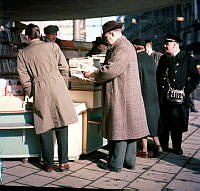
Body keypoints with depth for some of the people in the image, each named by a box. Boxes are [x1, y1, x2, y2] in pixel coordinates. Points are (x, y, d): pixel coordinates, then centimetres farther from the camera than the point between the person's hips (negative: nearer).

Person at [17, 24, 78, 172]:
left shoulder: (23, 54, 6)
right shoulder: (52, 46, 5)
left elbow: (24, 79, 4)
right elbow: (64, 68, 3)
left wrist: (31, 94, 18)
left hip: (40, 91, 1)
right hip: (58, 86, 0)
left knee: (45, 128, 8)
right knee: (61, 126, 7)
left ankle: (48, 164, 15)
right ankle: (63, 162, 7)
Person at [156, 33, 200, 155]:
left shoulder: (187, 59, 0)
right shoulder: (163, 58, 14)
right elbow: (158, 76, 19)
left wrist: (186, 90, -7)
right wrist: (159, 91, 8)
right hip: (163, 98, 4)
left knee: (177, 123, 3)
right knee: (163, 123, 8)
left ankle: (177, 147, 17)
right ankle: (163, 146, 21)